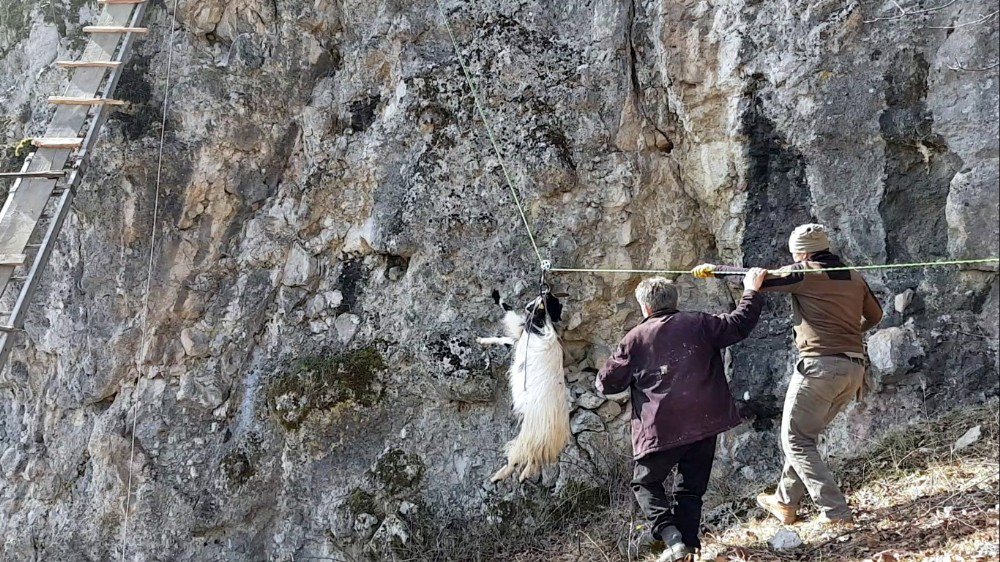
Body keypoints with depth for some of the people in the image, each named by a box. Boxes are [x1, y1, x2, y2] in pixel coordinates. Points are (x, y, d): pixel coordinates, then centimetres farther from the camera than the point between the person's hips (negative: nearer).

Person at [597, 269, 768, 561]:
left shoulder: (635, 339, -2)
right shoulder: (699, 323, 3)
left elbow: (607, 383, 1)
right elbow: (738, 324, 8)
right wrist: (751, 292, 21)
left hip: (662, 429, -3)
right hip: (705, 424, 3)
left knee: (646, 483, 12)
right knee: (692, 487, 15)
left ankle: (670, 536, -8)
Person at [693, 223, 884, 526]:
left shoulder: (805, 274, -6)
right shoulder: (855, 278, 13)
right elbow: (874, 315, 26)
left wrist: (713, 268, 6)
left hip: (820, 367, -8)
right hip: (854, 370, 8)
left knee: (796, 441, 1)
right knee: (804, 435, 20)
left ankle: (835, 511, -6)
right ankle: (785, 503, 29)